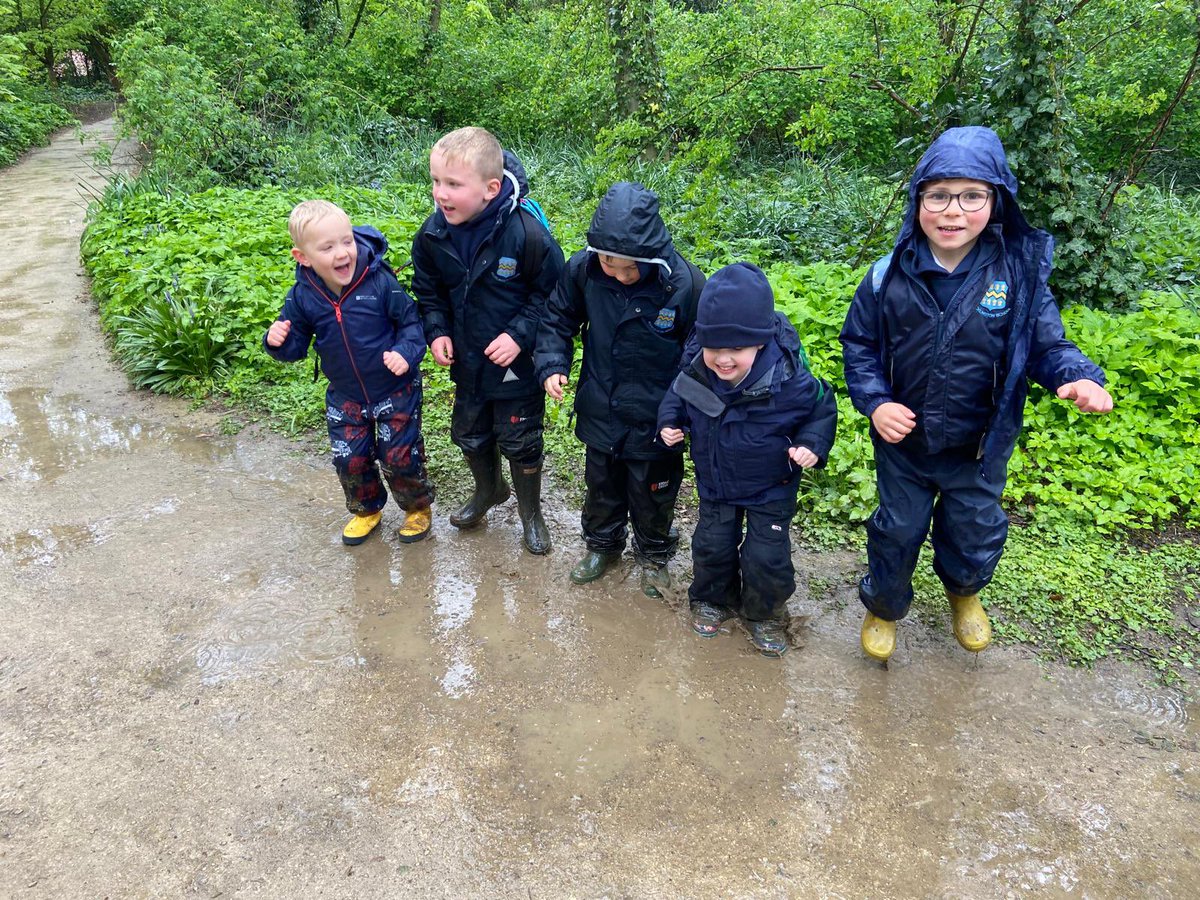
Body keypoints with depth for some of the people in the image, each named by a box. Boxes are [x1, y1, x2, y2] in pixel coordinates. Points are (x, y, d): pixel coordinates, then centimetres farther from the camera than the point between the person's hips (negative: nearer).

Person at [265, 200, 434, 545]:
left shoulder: (380, 282, -20)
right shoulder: (302, 297, -11)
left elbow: (411, 322, -9)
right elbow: (296, 345, 0)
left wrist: (407, 352, -26)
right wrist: (279, 341, -22)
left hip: (396, 390, -3)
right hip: (344, 396, 3)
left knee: (399, 457, 4)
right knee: (349, 460, 11)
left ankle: (418, 507, 33)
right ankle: (366, 509, 40)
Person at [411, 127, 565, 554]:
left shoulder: (527, 234, -25)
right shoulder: (433, 234, -11)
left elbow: (551, 293, -14)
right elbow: (428, 290, 7)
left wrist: (520, 334, -23)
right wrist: (437, 330, -7)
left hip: (518, 364, -5)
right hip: (468, 361, 5)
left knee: (520, 443, 10)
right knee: (469, 436, 23)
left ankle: (530, 511, 36)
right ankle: (488, 489, 52)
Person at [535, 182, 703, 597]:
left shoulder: (684, 282, -25)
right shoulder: (583, 268, -16)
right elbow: (558, 319, 1)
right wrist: (552, 365, -13)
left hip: (655, 421, -3)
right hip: (600, 411, 3)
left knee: (652, 493, 19)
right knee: (601, 485, 24)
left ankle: (654, 555, 45)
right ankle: (602, 545, 50)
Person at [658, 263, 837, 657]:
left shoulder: (786, 380, -31)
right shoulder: (695, 370, -21)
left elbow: (821, 407, -11)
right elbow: (678, 396, 3)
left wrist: (813, 444, -26)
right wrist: (669, 422, -12)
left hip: (771, 488, -3)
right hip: (715, 482, 3)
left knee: (767, 557, 4)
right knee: (712, 545, 16)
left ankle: (763, 615, 34)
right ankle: (712, 600, 45)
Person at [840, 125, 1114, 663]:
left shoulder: (1018, 273, -13)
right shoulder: (890, 275, -13)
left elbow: (1047, 344, -6)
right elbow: (858, 344, -3)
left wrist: (1078, 376, -28)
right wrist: (875, 402, -18)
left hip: (979, 448, 1)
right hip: (902, 442, 0)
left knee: (975, 537, 22)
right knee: (897, 532, 18)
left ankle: (963, 592, 56)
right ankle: (884, 607, 47)